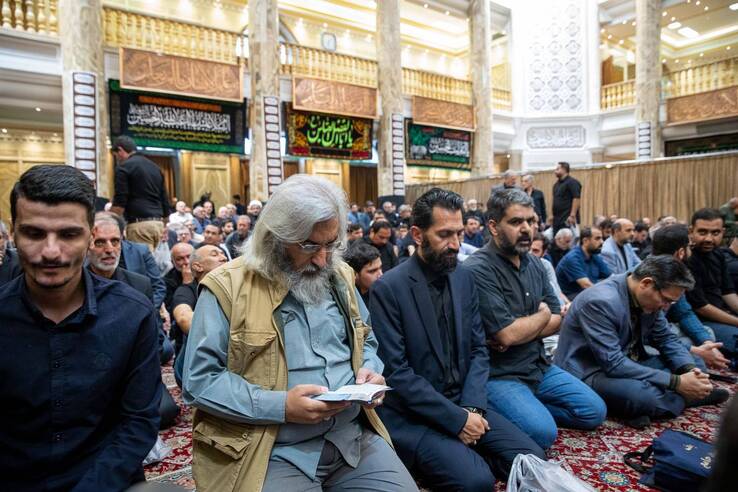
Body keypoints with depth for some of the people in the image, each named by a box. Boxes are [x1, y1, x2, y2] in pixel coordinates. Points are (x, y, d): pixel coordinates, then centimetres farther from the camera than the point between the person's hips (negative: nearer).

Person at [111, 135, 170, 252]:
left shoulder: (124, 167, -3)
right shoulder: (155, 167, 17)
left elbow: (119, 205, -9)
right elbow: (165, 200, 17)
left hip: (139, 224, -7)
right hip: (158, 223, 7)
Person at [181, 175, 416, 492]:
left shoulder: (340, 277, 7)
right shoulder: (227, 287, -10)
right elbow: (198, 380, -11)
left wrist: (369, 371, -4)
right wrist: (280, 407, -20)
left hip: (354, 434, 5)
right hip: (275, 451, -4)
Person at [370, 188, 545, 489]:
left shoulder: (464, 278, 5)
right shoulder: (388, 289, -15)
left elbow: (479, 349, 7)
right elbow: (396, 371, -17)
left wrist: (472, 407, -9)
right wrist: (455, 419, -17)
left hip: (464, 405, 6)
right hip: (413, 416, -6)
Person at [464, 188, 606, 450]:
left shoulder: (534, 263, 7)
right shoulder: (478, 270, -20)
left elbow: (557, 320, 6)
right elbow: (506, 334, -25)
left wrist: (521, 330, -15)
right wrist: (542, 315, -5)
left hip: (539, 366, 8)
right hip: (498, 375, -8)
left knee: (594, 412, 6)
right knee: (543, 432, -24)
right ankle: (496, 413, 3)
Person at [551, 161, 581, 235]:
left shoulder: (572, 182, -8)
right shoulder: (556, 184, 18)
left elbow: (577, 199, -15)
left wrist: (572, 215, -21)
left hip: (567, 219, -9)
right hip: (557, 219, 9)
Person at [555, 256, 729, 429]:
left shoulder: (647, 298, -3)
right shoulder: (601, 302, -28)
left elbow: (666, 338, 9)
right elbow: (613, 365, -29)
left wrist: (690, 369, -11)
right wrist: (677, 382, -26)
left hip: (626, 364, 8)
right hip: (588, 374, -8)